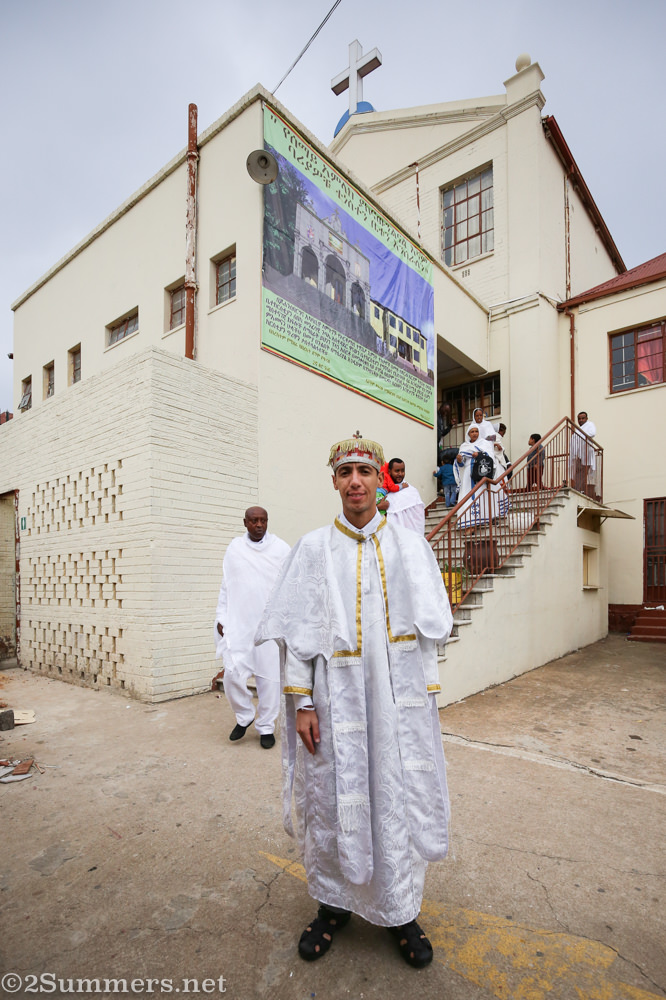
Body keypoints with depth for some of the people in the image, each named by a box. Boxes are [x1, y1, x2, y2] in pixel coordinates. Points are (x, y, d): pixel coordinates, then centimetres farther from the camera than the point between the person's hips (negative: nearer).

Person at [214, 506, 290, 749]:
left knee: (269, 677, 4)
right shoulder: (234, 548, 8)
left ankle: (266, 727, 24)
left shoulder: (281, 548, 1)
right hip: (239, 623, 1)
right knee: (233, 673, -5)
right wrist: (221, 617, 7)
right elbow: (226, 586, 11)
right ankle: (244, 716, 23)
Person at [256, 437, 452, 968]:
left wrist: (428, 696, 4)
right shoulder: (313, 549, -1)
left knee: (401, 800, 12)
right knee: (333, 802, 12)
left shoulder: (411, 546, 3)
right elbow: (298, 632, -2)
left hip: (399, 698, 1)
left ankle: (400, 910, 37)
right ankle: (334, 904, 39)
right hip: (336, 699, -1)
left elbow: (428, 628, 6)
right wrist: (302, 702, -6)